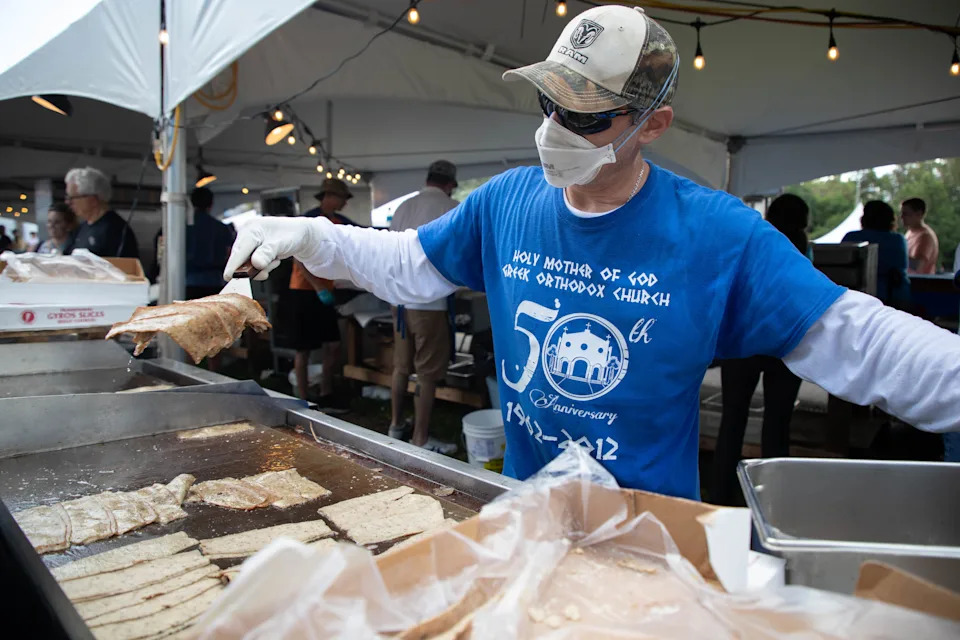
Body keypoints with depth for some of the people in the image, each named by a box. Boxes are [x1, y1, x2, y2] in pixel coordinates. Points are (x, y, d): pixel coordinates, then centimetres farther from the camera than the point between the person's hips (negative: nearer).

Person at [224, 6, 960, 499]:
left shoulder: (718, 233, -18)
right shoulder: (507, 201, -7)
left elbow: (857, 342, -17)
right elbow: (408, 264, 4)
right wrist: (308, 237, -6)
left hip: (652, 529, -3)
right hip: (522, 505, 4)